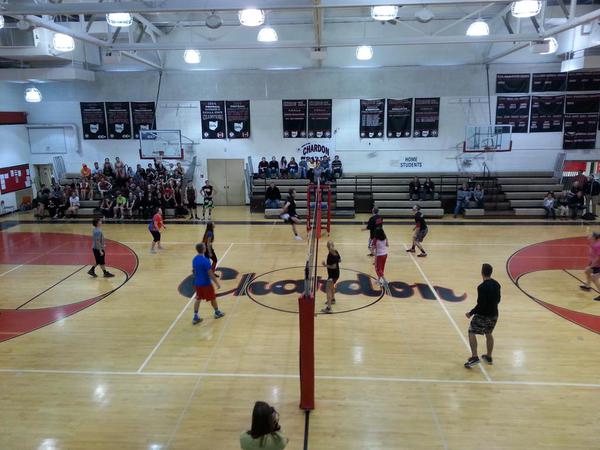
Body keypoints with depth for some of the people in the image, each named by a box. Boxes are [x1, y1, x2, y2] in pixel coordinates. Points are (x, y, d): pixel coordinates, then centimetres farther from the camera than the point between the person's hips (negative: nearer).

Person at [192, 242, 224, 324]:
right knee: (212, 298, 13)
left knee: (198, 299, 14)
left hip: (197, 283, 6)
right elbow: (210, 274, -23)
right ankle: (217, 313, 31)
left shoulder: (194, 259, 0)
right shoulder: (205, 260, -24)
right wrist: (217, 283, -15)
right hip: (206, 284, -6)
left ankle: (195, 317, 11)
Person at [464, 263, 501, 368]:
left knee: (471, 333, 4)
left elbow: (480, 304, -23)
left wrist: (471, 313, -12)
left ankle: (474, 357, -4)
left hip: (483, 315, -7)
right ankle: (489, 357, 32)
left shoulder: (482, 287, -23)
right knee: (488, 334, 23)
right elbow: (498, 300, 11)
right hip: (494, 314, 8)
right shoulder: (496, 284, 1)